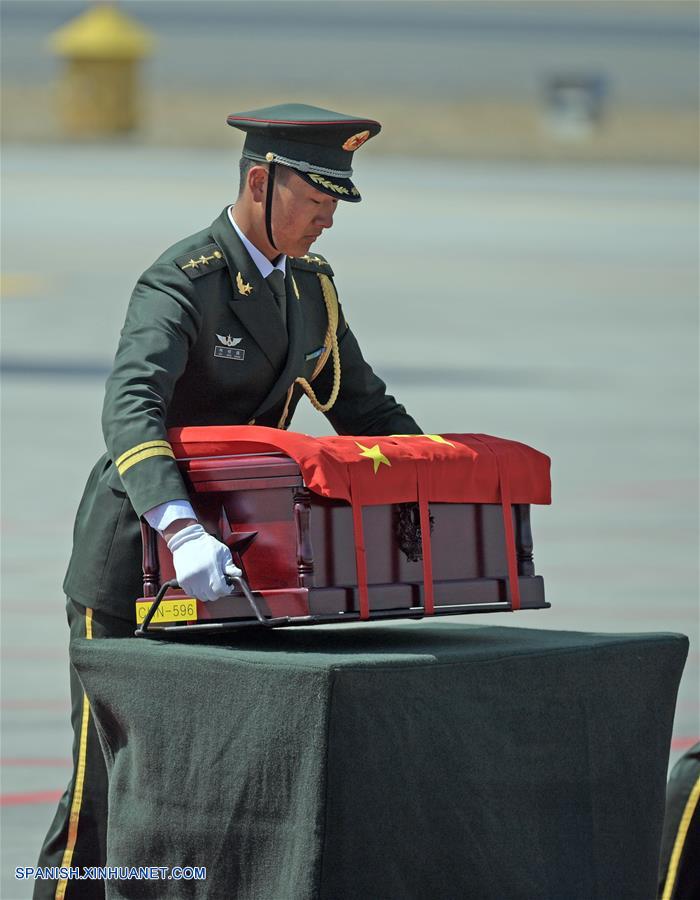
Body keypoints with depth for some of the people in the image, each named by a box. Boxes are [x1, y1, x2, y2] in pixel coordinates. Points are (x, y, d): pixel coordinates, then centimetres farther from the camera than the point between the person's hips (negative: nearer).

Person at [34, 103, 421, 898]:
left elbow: (366, 411, 15)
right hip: (133, 556, -7)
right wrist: (181, 530, -50)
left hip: (222, 557, 7)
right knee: (109, 780, -5)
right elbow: (129, 410, -35)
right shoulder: (182, 282, -19)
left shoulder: (310, 286, 6)